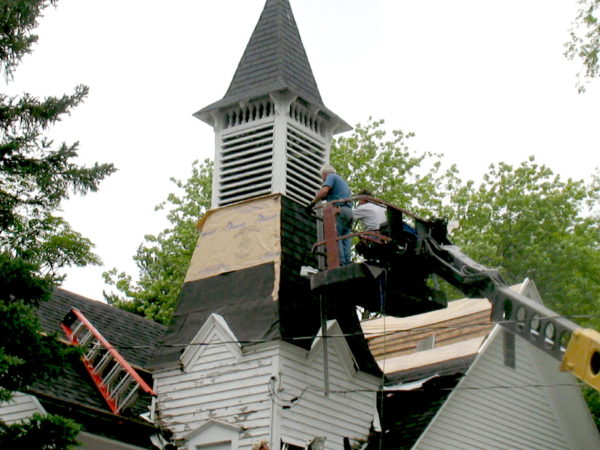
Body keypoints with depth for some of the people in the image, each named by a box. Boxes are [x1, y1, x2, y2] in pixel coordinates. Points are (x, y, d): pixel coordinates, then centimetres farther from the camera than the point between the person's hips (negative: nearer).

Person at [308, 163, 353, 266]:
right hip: (349, 211, 8)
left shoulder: (331, 176, 7)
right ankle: (347, 263, -10)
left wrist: (313, 203, -4)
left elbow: (324, 191, -10)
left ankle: (340, 264, -26)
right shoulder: (343, 181, 33)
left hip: (338, 210, -8)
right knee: (345, 240, 1)